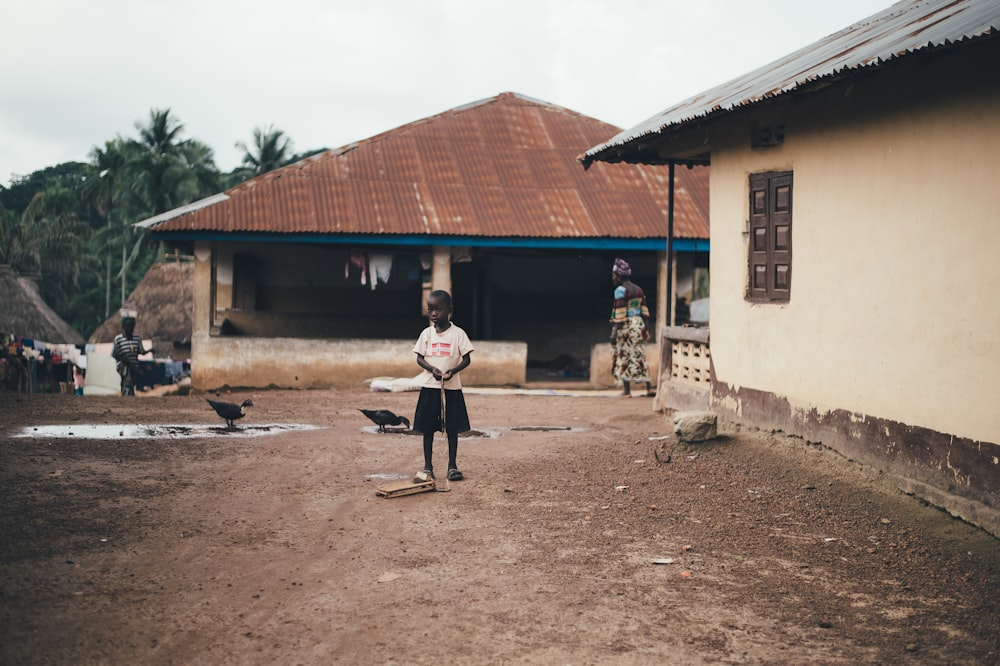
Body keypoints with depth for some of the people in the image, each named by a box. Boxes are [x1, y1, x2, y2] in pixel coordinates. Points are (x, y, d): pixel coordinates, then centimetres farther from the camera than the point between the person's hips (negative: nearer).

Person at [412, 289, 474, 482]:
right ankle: (428, 466, 13)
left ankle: (452, 466, 12)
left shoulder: (458, 334, -4)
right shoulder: (427, 333, 3)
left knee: (452, 428, 3)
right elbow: (419, 358, 4)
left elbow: (466, 359, -4)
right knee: (428, 428, 4)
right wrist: (432, 369, -15)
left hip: (452, 387, -2)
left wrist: (453, 371, -21)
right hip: (429, 386, 2)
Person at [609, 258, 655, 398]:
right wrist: (646, 330, 14)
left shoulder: (620, 290, -10)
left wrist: (615, 332, -16)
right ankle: (649, 388, 7)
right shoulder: (638, 289, 13)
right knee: (640, 357, 11)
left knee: (624, 358, 0)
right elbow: (644, 312, 11)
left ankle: (627, 390, 0)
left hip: (625, 326, -7)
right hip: (639, 324, 7)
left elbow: (620, 313, -16)